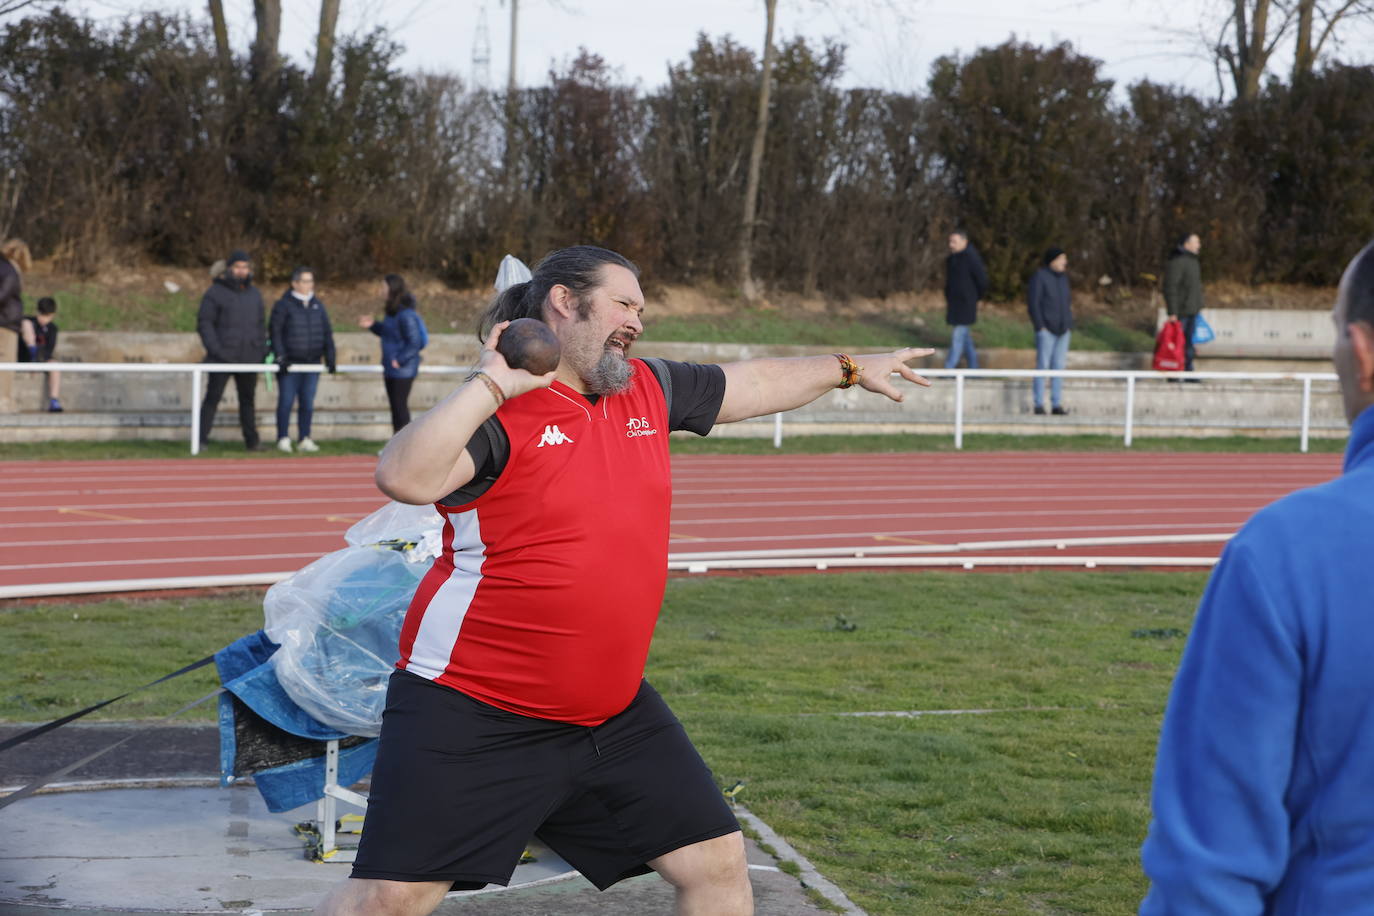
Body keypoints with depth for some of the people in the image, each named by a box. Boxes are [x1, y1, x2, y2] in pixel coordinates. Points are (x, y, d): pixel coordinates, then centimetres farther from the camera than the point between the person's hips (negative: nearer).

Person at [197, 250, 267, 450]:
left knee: (248, 400, 11)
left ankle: (252, 441, 16)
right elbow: (204, 323, -6)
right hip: (222, 357, -5)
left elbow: (260, 326, 19)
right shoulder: (215, 293, -3)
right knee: (212, 398, -6)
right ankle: (201, 440, -4)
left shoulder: (254, 294, 14)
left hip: (249, 357, 5)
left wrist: (263, 350, 9)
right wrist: (214, 349, -16)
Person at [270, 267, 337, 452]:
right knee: (286, 401, -3)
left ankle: (305, 439, 11)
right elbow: (274, 331, -5)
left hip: (312, 362, 4)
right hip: (289, 364, -4)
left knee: (308, 403, 5)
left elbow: (327, 333, 14)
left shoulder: (317, 306, 12)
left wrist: (330, 358, 6)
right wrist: (280, 357, -13)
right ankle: (283, 439, 4)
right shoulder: (283, 305, -3)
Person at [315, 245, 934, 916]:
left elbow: (751, 386, 24)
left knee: (717, 862, 9)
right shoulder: (497, 411, -14)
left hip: (612, 708, 7)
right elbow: (402, 479, -32)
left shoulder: (647, 390, 7)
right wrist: (490, 385, -30)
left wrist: (850, 369, 31)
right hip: (472, 714, -7)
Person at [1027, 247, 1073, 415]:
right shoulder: (1039, 276, -7)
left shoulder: (1063, 278, 14)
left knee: (1059, 366, 5)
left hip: (1062, 330, 6)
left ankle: (1057, 404, 7)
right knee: (1042, 365, -7)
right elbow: (1032, 302, -11)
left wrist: (1069, 326, 11)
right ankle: (1039, 404, -4)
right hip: (1046, 329, -6)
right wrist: (1040, 326, -15)